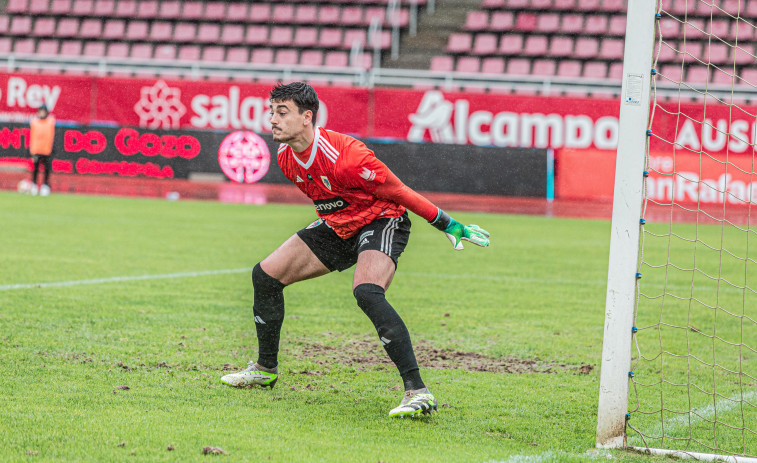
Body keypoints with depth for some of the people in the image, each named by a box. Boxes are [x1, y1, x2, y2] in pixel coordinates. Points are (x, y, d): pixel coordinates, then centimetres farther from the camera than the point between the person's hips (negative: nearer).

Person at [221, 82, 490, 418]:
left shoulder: (346, 157, -32)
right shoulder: (286, 157, -7)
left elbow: (398, 193, -22)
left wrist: (451, 227, -15)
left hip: (382, 221, -8)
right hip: (338, 227, 8)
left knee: (366, 292, -35)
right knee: (265, 275, 4)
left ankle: (417, 392, -39)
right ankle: (266, 369, 24)